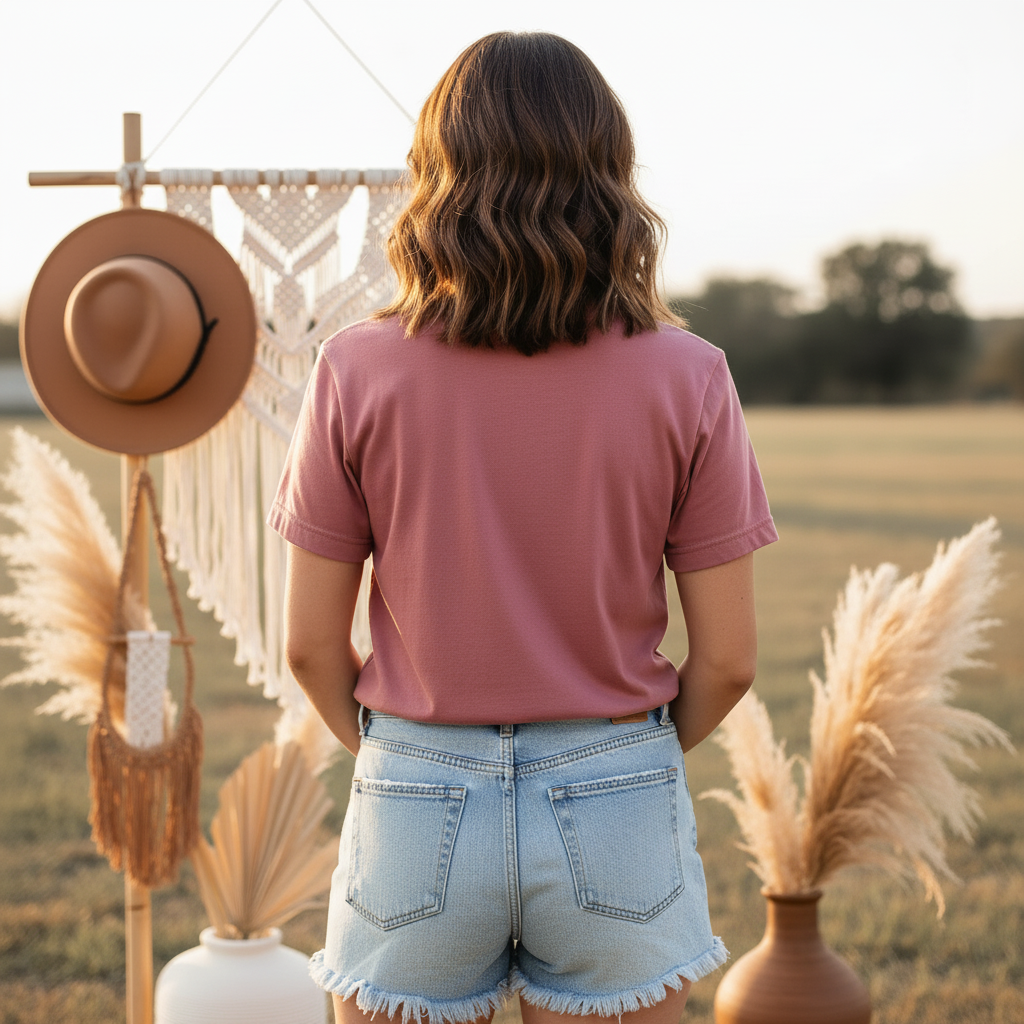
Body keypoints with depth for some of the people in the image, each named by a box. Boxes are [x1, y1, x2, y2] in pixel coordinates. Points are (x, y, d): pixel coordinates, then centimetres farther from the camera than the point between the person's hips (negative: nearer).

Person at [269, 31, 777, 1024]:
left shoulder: (357, 373, -8)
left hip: (416, 811, 0)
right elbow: (726, 658, -4)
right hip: (617, 818, 0)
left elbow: (312, 646, -3)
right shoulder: (684, 379, -8)